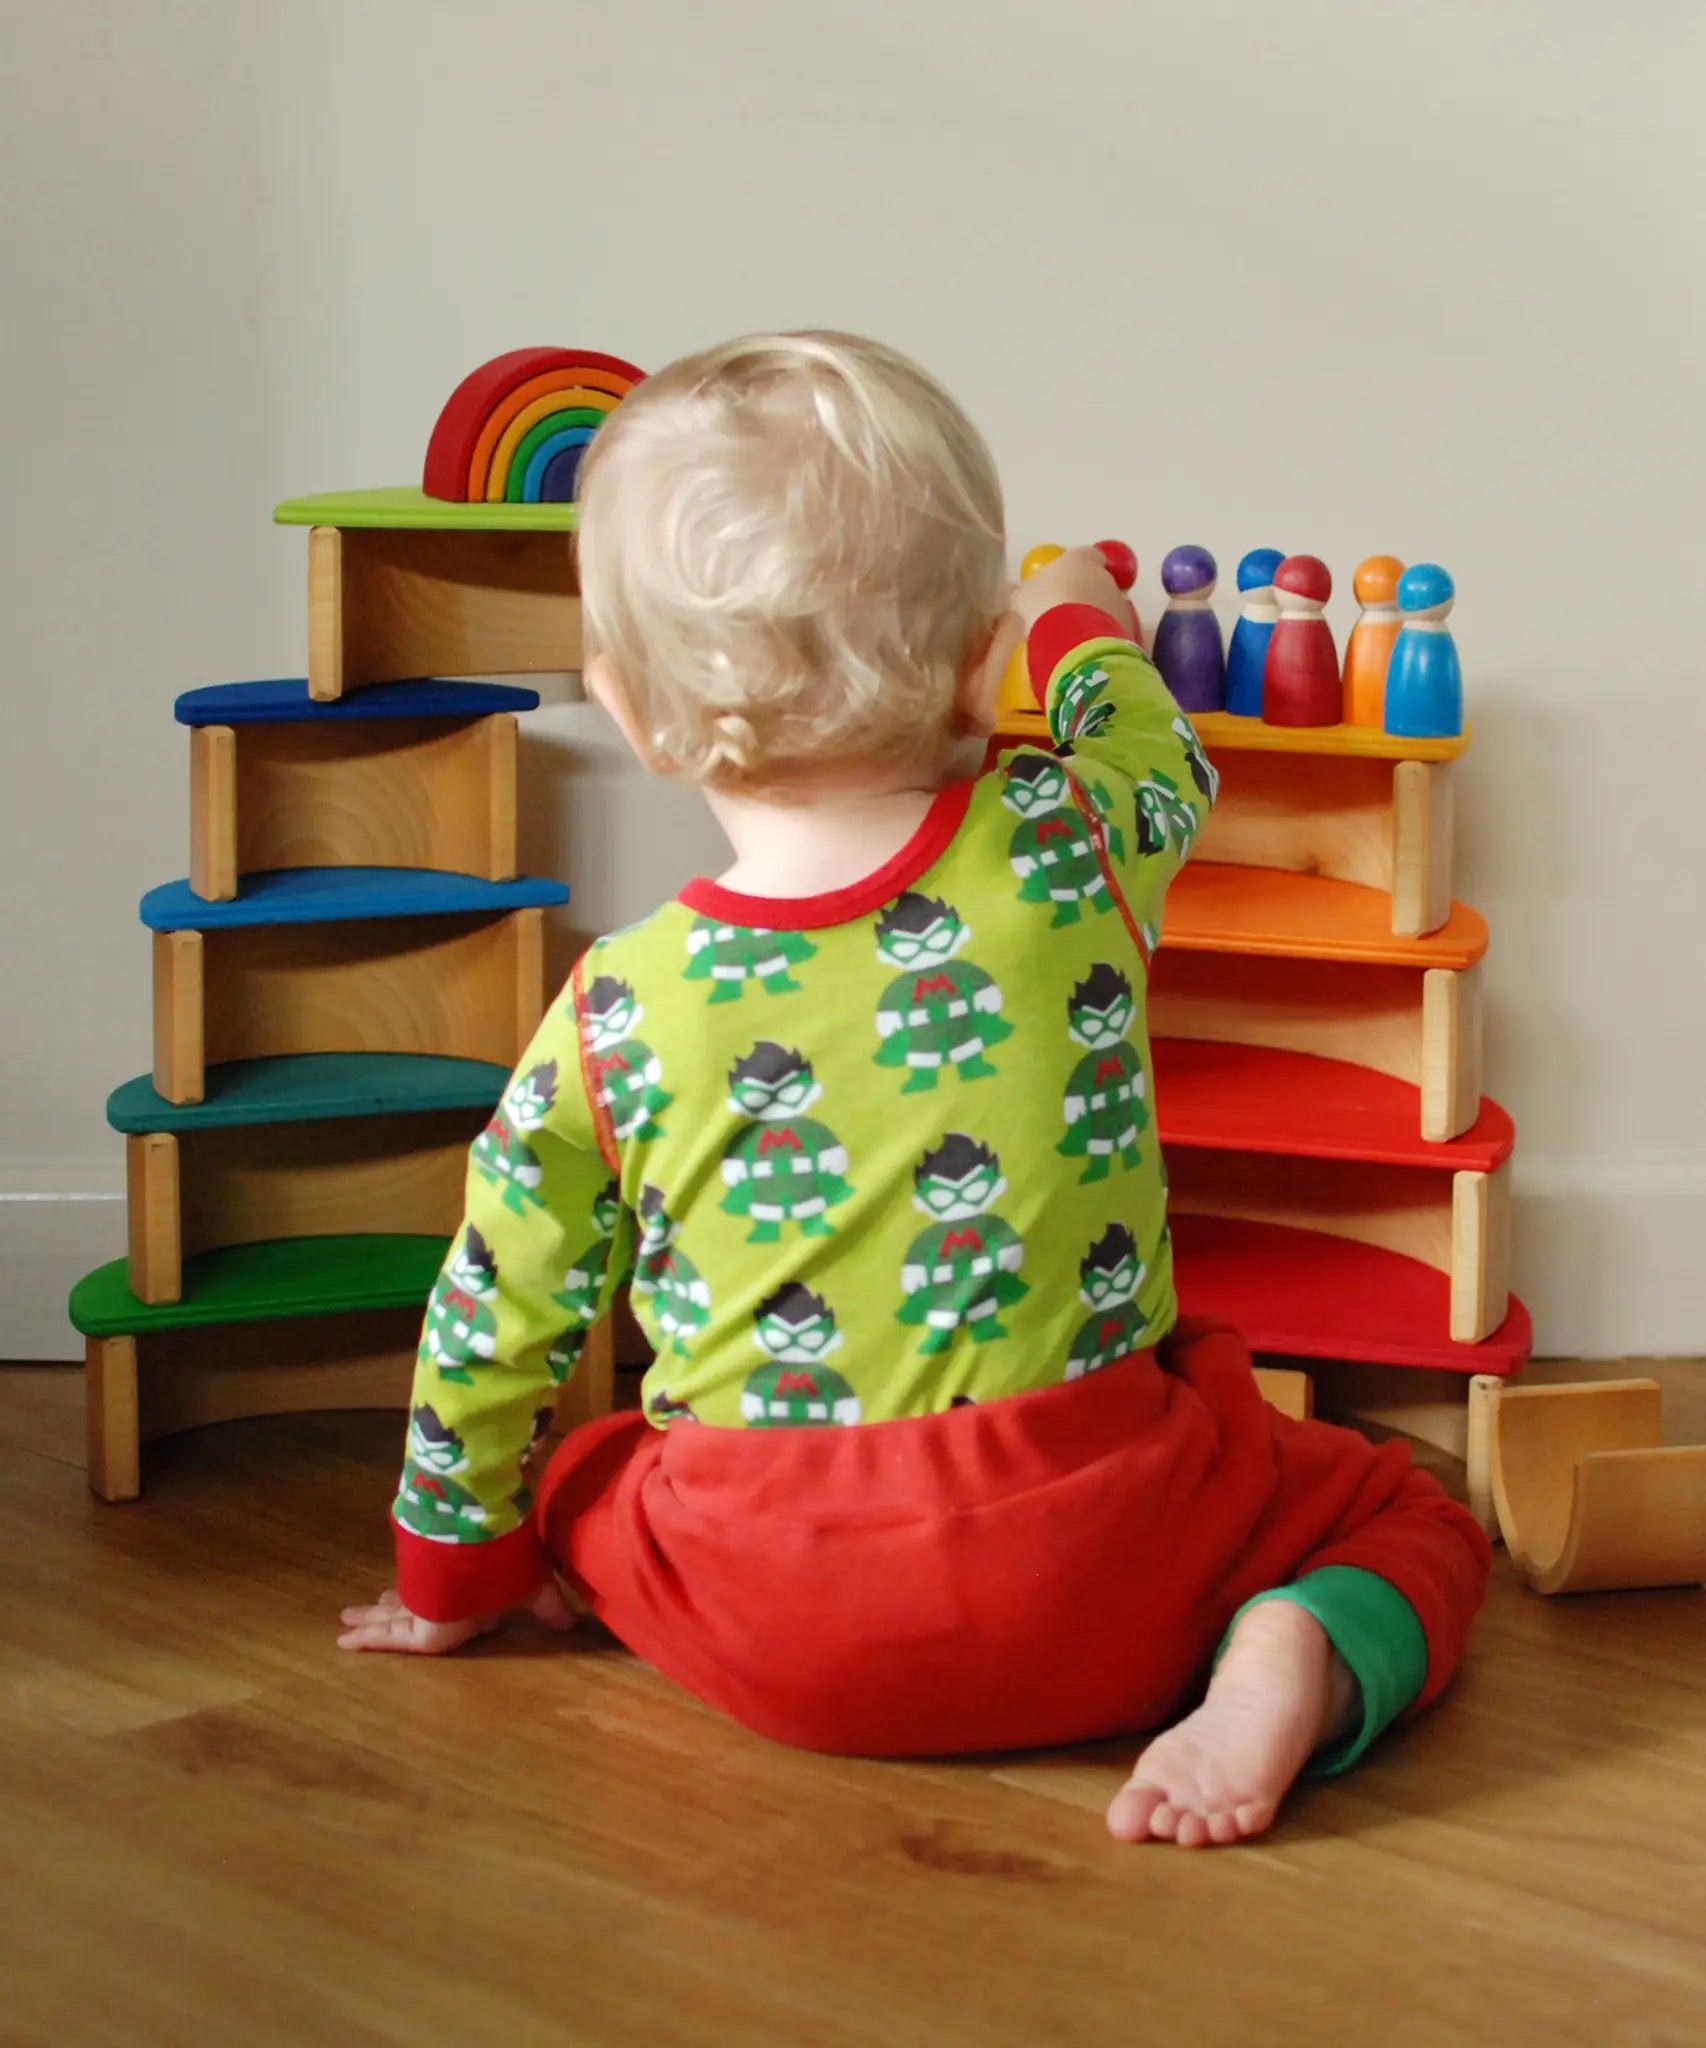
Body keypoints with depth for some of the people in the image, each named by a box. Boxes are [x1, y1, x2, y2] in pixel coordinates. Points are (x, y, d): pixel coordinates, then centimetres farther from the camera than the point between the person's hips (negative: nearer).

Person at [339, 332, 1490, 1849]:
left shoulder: (619, 1014, -8)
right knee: (1407, 1511, 17)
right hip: (1087, 1567, -2)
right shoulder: (1070, 846, -7)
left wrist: (456, 1574, 20)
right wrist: (1085, 626, 40)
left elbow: (497, 1325, 3)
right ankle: (1287, 1668, -8)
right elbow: (1161, 756, 18)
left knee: (575, 1481, 32)